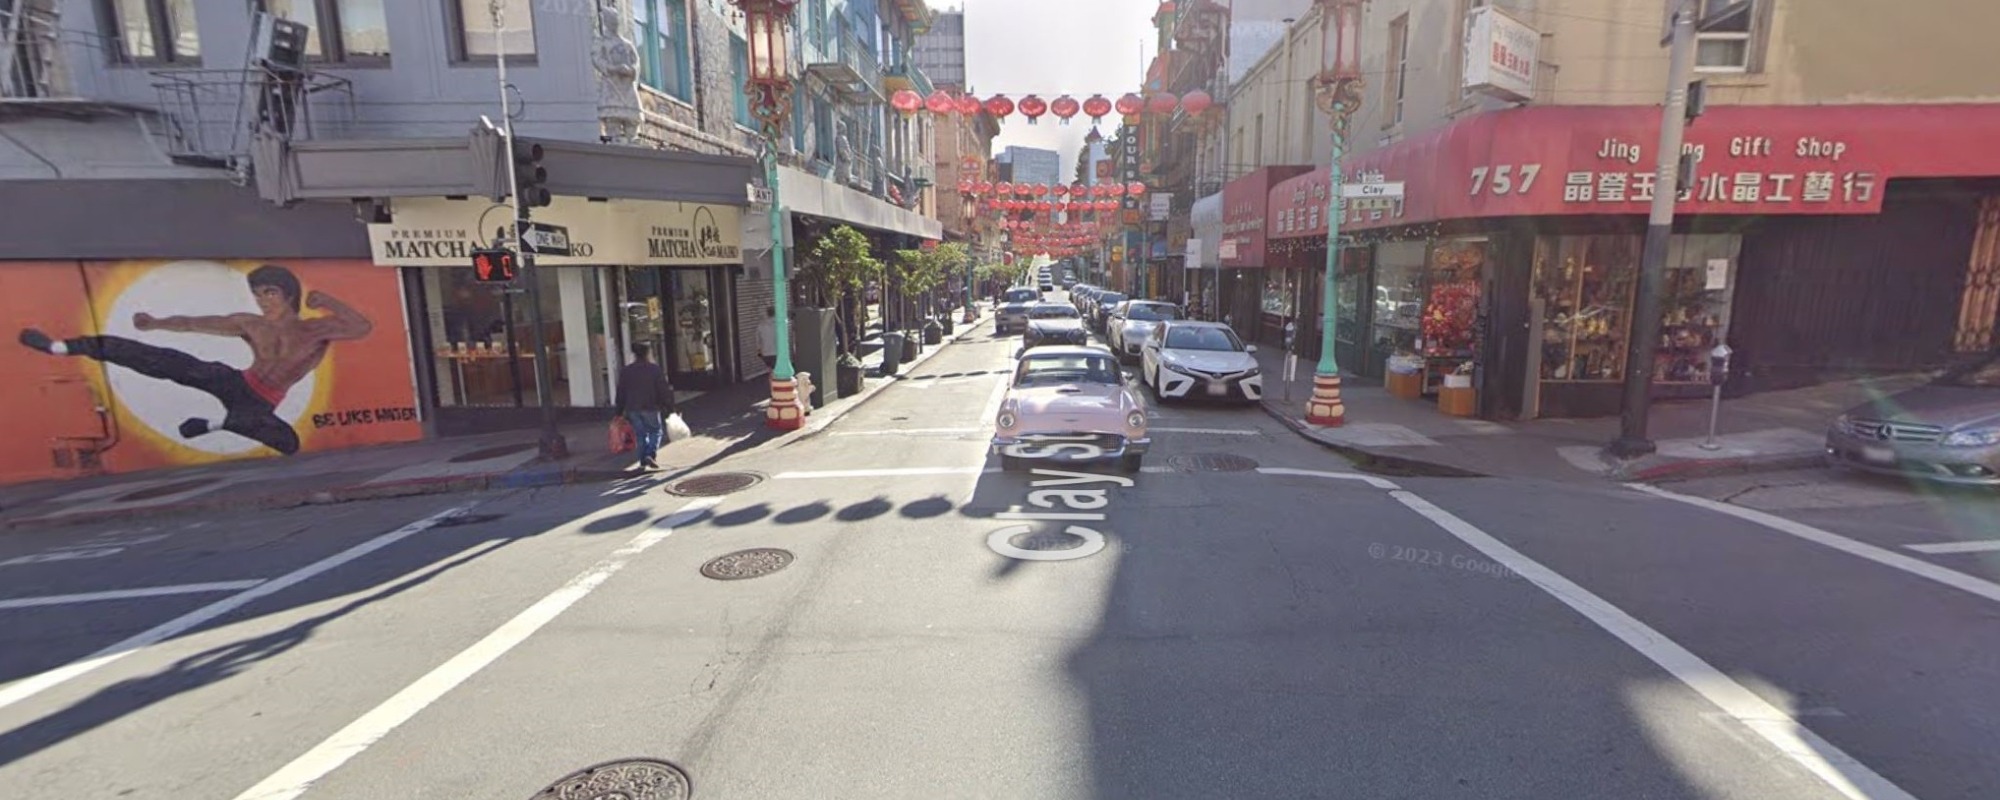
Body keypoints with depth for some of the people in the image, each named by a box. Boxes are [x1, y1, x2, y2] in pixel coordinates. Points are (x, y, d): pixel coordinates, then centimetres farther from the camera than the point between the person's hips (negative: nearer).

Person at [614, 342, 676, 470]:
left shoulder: (625, 371, 7)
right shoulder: (655, 369, -5)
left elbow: (621, 393, 8)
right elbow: (664, 391, -7)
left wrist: (620, 411, 13)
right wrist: (669, 408, -3)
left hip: (632, 409, 4)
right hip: (651, 408, -4)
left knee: (641, 434, 13)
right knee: (656, 431, 10)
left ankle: (643, 461, 11)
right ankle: (651, 454, -11)